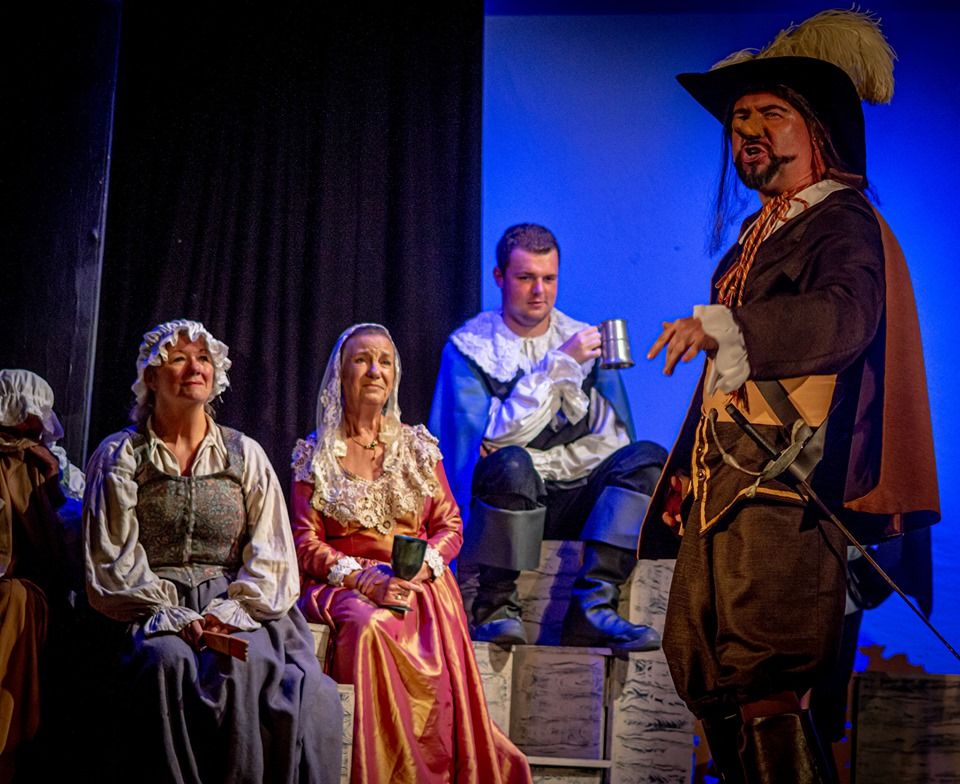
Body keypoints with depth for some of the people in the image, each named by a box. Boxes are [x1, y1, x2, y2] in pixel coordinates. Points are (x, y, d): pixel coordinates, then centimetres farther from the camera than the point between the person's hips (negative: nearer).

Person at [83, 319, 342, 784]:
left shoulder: (245, 454, 14)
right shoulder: (120, 456, 10)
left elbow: (271, 554, 7)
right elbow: (113, 559, 1)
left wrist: (232, 610, -11)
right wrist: (170, 614, -15)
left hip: (237, 609, 1)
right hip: (153, 608, -1)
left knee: (244, 663, -31)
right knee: (168, 661, -34)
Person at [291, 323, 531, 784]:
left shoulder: (418, 447, 16)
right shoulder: (315, 455, 10)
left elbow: (449, 526, 11)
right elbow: (306, 543, 3)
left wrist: (421, 567, -10)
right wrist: (361, 578, -15)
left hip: (416, 581, 2)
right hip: (342, 585, -1)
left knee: (443, 626, -32)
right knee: (368, 624, -36)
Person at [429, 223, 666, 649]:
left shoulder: (585, 340, 13)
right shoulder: (470, 346, 2)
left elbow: (611, 438, 6)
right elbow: (493, 439, -12)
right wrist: (558, 365, -13)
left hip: (578, 498, 4)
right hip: (509, 495, -4)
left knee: (648, 456, -21)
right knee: (511, 464, -36)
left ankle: (592, 606, -29)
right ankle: (492, 606, -20)